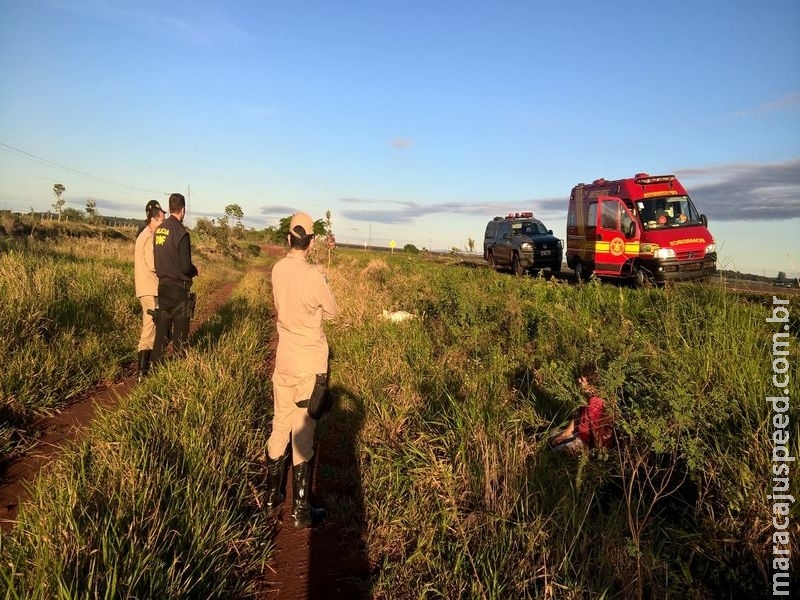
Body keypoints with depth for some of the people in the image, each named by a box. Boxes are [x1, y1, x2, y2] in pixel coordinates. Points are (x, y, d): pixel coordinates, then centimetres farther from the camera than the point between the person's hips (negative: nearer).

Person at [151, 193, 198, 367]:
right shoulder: (180, 232, -17)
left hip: (162, 285, 6)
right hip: (178, 287, -6)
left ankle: (157, 363, 19)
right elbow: (186, 266, -17)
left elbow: (157, 258, 11)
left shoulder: (159, 229, 4)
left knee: (162, 327, 14)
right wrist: (194, 270, 3)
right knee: (180, 330, 4)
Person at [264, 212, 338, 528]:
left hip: (284, 358, 6)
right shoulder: (313, 275, -19)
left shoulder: (277, 269, -2)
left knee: (280, 425, 18)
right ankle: (301, 510, 15)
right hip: (310, 363, -5)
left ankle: (272, 496, 33)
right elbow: (332, 312, -5)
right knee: (303, 433, 3)